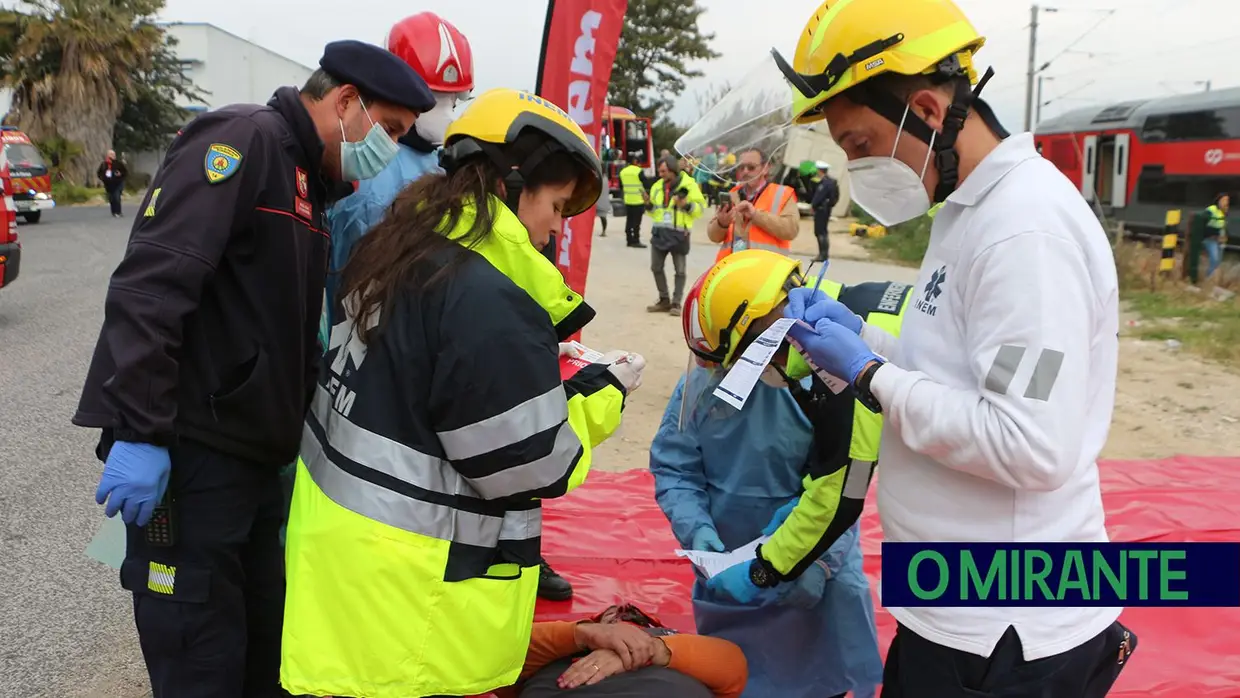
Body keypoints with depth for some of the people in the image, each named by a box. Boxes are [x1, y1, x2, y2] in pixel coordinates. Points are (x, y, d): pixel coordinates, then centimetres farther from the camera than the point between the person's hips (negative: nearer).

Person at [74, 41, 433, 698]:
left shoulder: (309, 183, 18)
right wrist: (140, 432, -26)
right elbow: (151, 283, -23)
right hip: (190, 450, -9)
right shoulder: (243, 139, -11)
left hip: (258, 454, 9)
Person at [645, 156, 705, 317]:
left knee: (679, 270, 2)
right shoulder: (657, 186, 10)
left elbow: (700, 209, -7)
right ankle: (664, 300, 20)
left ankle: (676, 303, 10)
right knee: (656, 267, 8)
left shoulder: (689, 185, -6)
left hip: (679, 234, -5)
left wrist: (686, 204, -22)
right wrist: (649, 204, -2)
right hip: (659, 232, 5)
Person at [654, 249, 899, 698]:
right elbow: (673, 468, -5)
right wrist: (697, 532, -18)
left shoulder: (827, 383, -21)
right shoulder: (704, 380, -13)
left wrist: (818, 562, -22)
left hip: (814, 574, -2)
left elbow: (840, 491, -17)